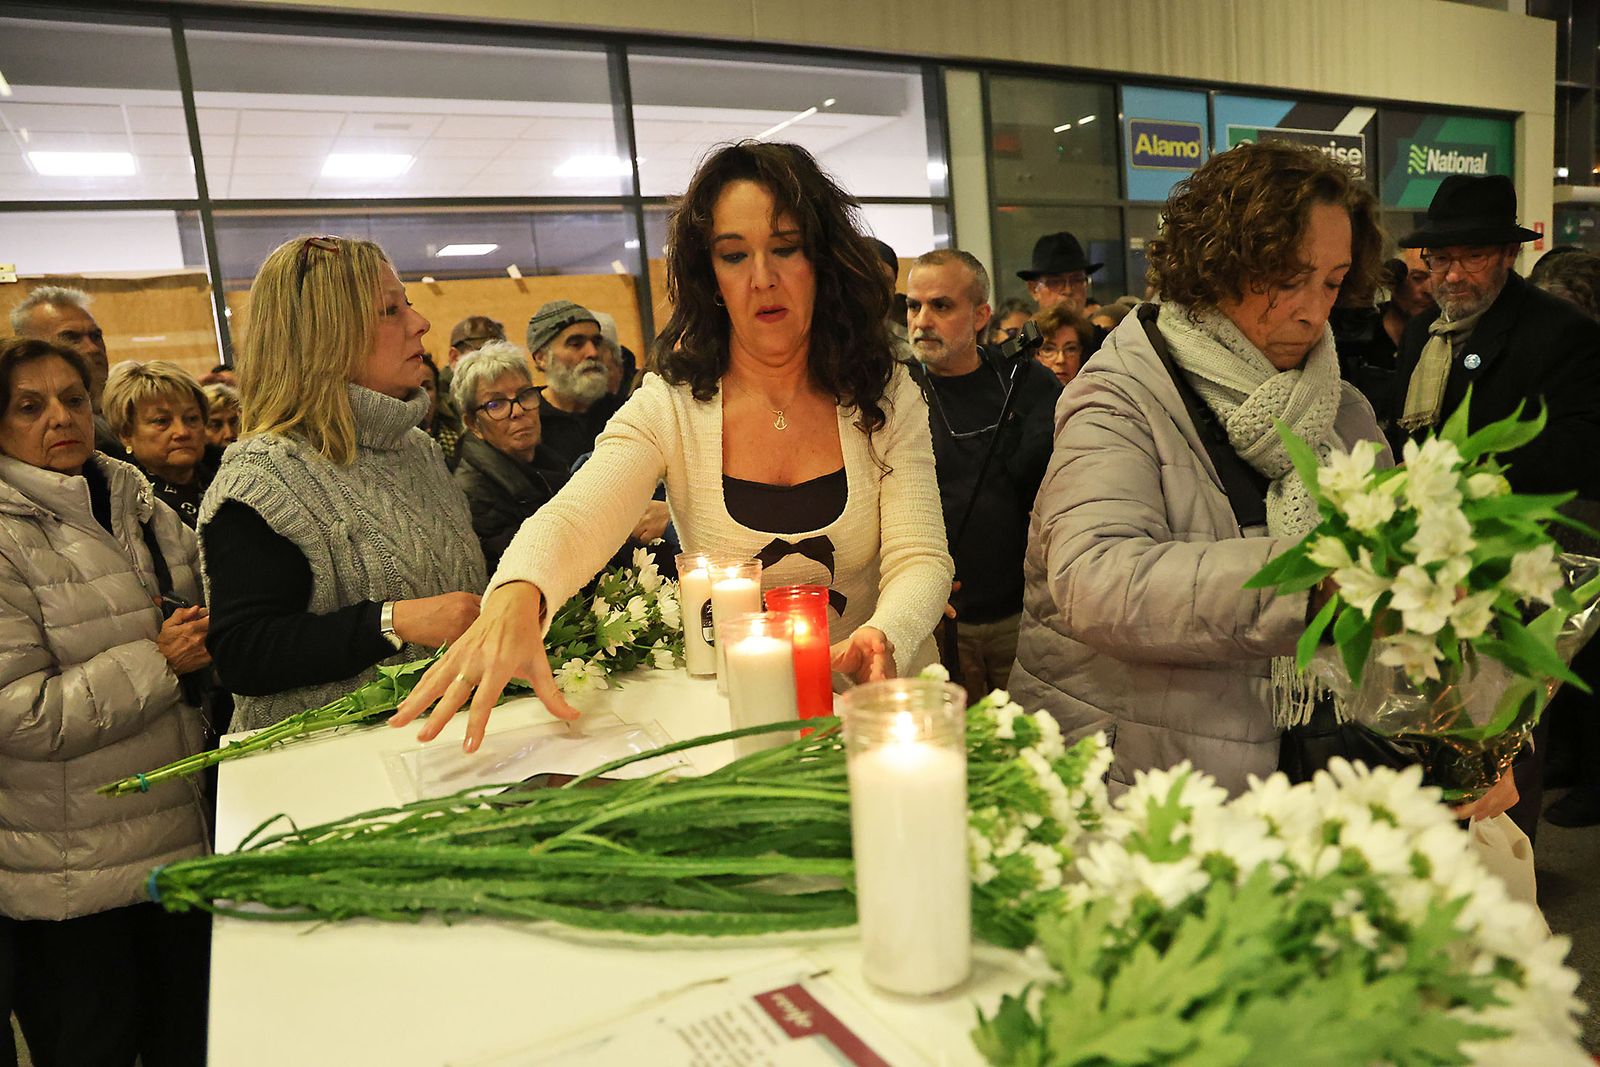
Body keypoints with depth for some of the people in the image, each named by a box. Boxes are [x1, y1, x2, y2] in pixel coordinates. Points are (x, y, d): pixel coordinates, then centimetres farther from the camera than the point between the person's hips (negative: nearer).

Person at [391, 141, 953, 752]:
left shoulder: (888, 398, -1)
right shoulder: (670, 407, -3)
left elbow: (920, 560, -8)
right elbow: (572, 520, -17)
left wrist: (881, 641, -31)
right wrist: (516, 597, -41)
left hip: (865, 702, -1)